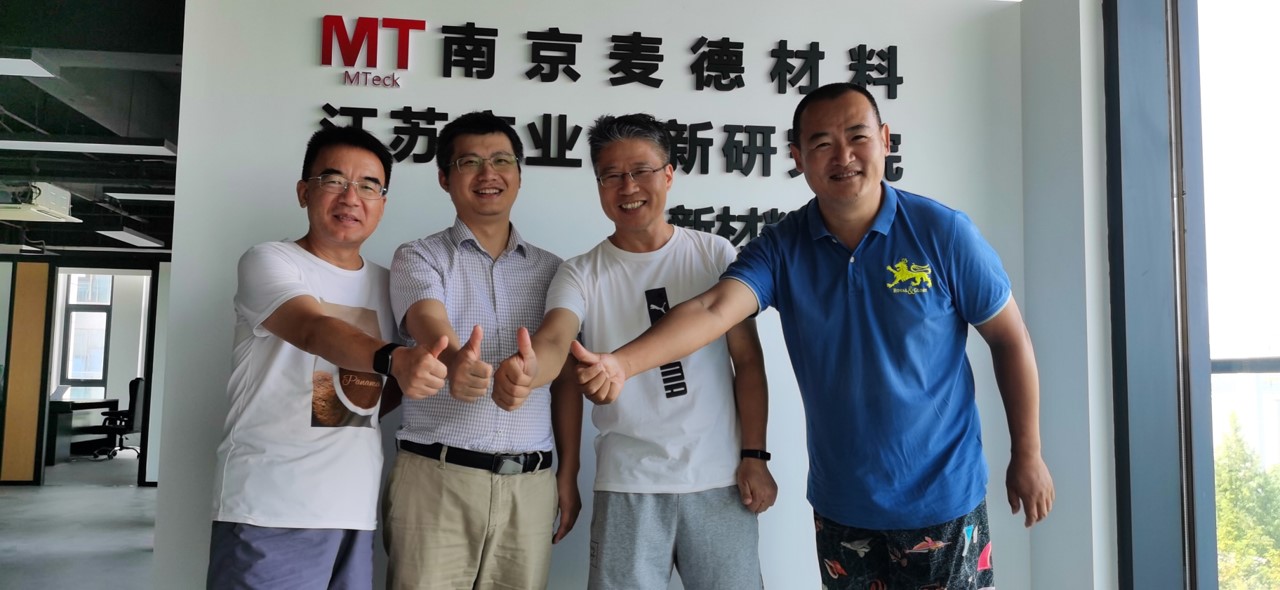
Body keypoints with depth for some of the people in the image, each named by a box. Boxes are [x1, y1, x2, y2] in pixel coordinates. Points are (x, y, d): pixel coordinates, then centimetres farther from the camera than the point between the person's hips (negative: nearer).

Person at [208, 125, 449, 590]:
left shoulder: (386, 283, 12)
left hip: (356, 512, 5)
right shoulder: (268, 261, -4)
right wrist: (392, 359, -41)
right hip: (270, 512, -5)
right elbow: (313, 331, -24)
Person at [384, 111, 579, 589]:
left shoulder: (551, 269, 12)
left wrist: (569, 472, 8)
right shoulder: (418, 258, 3)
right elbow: (429, 325, -18)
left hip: (531, 483, 3)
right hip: (438, 475, -2)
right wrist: (454, 361, -41)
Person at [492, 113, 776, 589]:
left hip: (720, 479, 1)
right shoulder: (580, 274, 0)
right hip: (627, 486, 0)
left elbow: (748, 360, 3)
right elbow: (554, 342, -18)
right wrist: (524, 369, -41)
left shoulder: (715, 255, 1)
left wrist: (754, 456, -2)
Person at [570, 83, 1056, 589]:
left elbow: (1011, 340, -3)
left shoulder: (943, 232, -12)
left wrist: (1028, 456, 0)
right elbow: (712, 310, -24)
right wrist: (620, 364, -41)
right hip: (840, 506, 2)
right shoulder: (781, 248, -9)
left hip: (942, 497, -2)